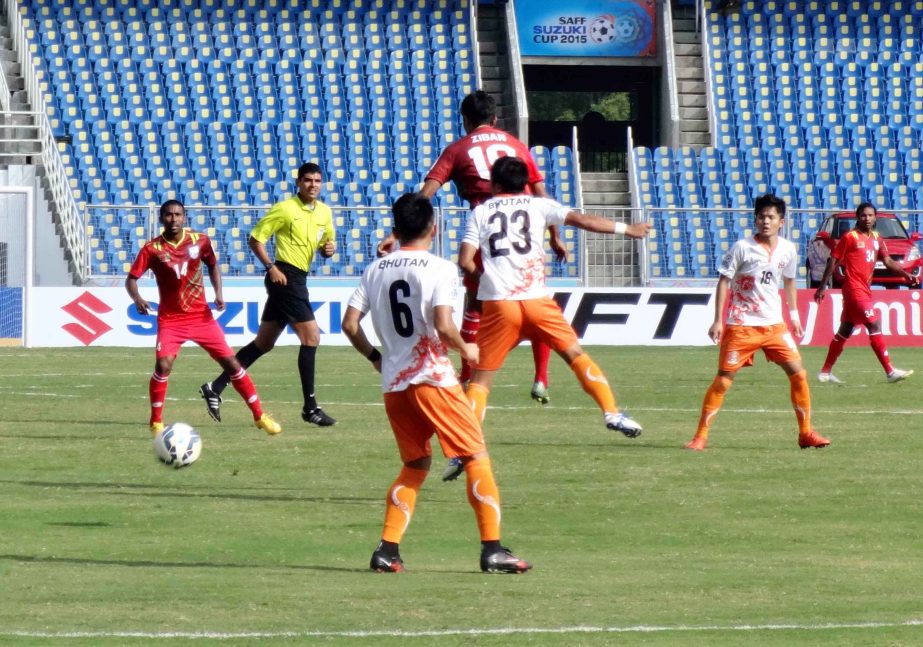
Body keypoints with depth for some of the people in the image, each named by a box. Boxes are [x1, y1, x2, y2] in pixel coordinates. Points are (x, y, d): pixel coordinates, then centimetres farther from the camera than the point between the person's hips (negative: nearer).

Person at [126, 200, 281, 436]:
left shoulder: (199, 241, -3)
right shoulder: (153, 249, -10)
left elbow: (212, 265, 15)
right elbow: (131, 278, -7)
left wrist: (218, 293, 0)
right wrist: (137, 299, -28)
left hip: (201, 316, 2)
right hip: (170, 319, -2)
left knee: (231, 362, 1)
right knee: (163, 365, -21)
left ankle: (260, 416, 12)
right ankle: (156, 423, -3)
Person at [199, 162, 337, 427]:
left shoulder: (324, 212, 11)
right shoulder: (284, 209, -9)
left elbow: (328, 241, 24)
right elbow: (255, 239, -7)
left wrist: (329, 248, -1)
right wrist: (271, 267, -18)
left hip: (298, 280, 8)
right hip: (286, 276, -8)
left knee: (264, 343, 11)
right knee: (311, 336, -11)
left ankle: (215, 388, 17)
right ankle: (310, 407, -7)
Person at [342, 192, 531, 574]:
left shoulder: (375, 271, 9)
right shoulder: (440, 269, -8)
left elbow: (350, 324, 6)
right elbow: (443, 327, -18)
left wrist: (374, 357, 21)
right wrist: (466, 350, 1)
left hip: (393, 384, 6)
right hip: (432, 379, -6)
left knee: (416, 465, 18)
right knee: (477, 457, 1)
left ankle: (388, 549, 6)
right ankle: (492, 549, -6)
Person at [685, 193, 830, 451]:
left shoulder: (788, 250, 3)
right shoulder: (742, 248, -9)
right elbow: (724, 282, -6)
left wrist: (794, 315, 18)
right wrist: (718, 320, -11)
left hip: (774, 324, 4)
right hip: (741, 325, -4)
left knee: (798, 374, -3)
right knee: (724, 379, -6)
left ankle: (805, 433, 10)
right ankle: (701, 436, 1)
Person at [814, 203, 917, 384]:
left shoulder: (877, 239, 13)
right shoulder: (850, 238, -6)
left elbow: (887, 261, 6)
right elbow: (833, 262, -4)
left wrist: (905, 273, -12)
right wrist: (822, 287, -5)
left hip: (864, 290, 8)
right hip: (854, 288, -8)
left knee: (845, 331, 13)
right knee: (875, 326, -14)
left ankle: (825, 372, 21)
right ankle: (890, 372, -17)